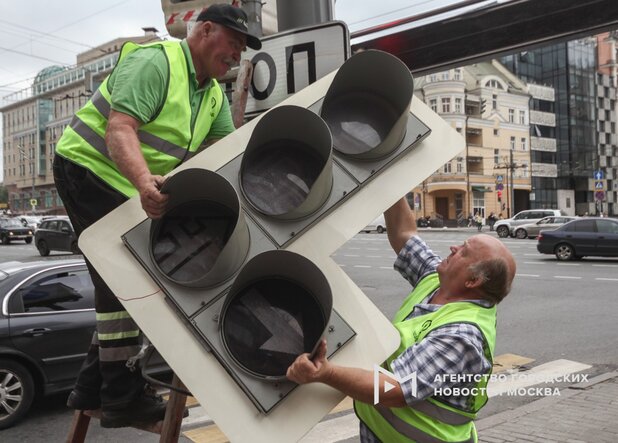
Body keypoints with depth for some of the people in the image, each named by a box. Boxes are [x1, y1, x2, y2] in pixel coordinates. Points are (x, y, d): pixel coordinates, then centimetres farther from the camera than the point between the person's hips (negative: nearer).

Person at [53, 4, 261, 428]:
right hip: (88, 166, -10)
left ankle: (93, 389, 24)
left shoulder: (215, 94, 10)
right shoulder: (155, 61, -19)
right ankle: (124, 397, -2)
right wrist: (144, 181, -49)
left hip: (127, 186, 10)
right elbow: (120, 129, -32)